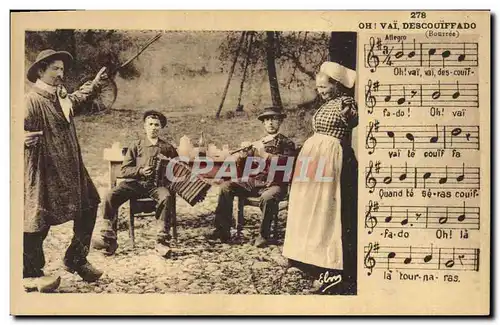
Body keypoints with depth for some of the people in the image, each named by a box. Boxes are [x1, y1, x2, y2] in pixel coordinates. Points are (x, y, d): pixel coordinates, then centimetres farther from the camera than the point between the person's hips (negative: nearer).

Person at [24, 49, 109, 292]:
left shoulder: (62, 96, 13)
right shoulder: (32, 100, -15)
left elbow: (77, 99, 36)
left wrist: (95, 84, 33)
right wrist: (24, 138, -40)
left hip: (70, 168, 9)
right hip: (44, 170, -9)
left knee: (88, 207, 14)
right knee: (38, 219, -1)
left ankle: (76, 260, 30)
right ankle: (30, 274, 14)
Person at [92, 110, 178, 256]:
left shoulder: (167, 148, 16)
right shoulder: (136, 145, 15)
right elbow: (124, 170, 10)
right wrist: (140, 171, -9)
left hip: (156, 183, -1)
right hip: (135, 182, 1)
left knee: (165, 197, -37)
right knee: (111, 196, -26)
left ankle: (162, 241, -31)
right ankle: (109, 239, -23)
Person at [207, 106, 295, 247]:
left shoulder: (286, 143, 5)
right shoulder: (257, 143, 19)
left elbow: (285, 161, -15)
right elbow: (240, 164, 17)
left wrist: (264, 154, -16)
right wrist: (244, 152, -4)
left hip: (275, 184, -5)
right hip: (254, 182, 5)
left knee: (268, 197, -39)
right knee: (226, 187, -14)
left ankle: (263, 236, -20)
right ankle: (223, 230, -13)